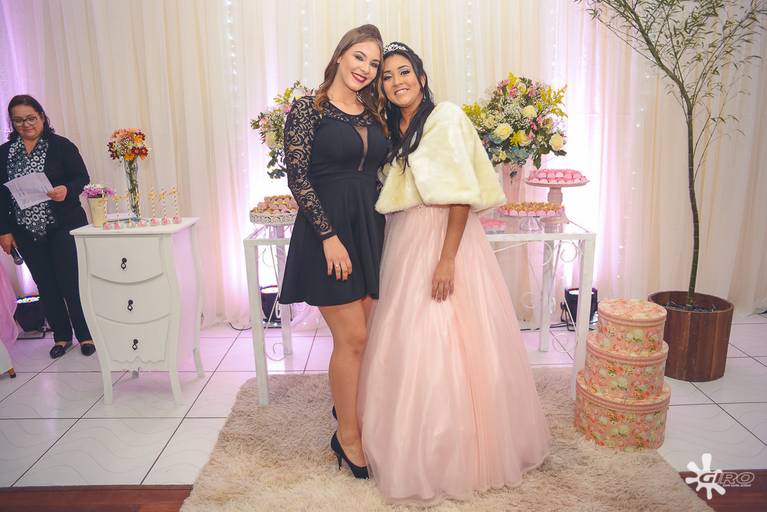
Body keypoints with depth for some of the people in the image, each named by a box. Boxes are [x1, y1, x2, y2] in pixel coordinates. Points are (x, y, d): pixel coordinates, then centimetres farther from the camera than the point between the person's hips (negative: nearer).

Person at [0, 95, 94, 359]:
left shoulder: (61, 146, -2)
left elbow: (82, 179, -3)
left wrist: (67, 190, -24)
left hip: (64, 227, -4)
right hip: (26, 232, 4)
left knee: (71, 282, -2)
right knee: (46, 285, 10)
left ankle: (86, 335, 12)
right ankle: (62, 335, 23)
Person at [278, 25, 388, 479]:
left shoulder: (375, 114, 13)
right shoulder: (308, 109, -4)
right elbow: (298, 177, -11)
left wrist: (386, 228, 9)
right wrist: (329, 236, -16)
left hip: (372, 232, 6)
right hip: (329, 232, -6)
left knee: (370, 337, 10)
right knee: (352, 338, -2)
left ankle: (349, 411, 31)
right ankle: (348, 436, 17)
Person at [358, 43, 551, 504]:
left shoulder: (446, 118, -9)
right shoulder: (394, 129, 14)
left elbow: (463, 195, -16)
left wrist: (447, 260, -21)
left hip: (443, 241, -7)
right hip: (405, 246, 7)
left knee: (443, 348, -3)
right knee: (408, 347, 12)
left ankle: (454, 455, 16)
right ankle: (413, 449, 29)